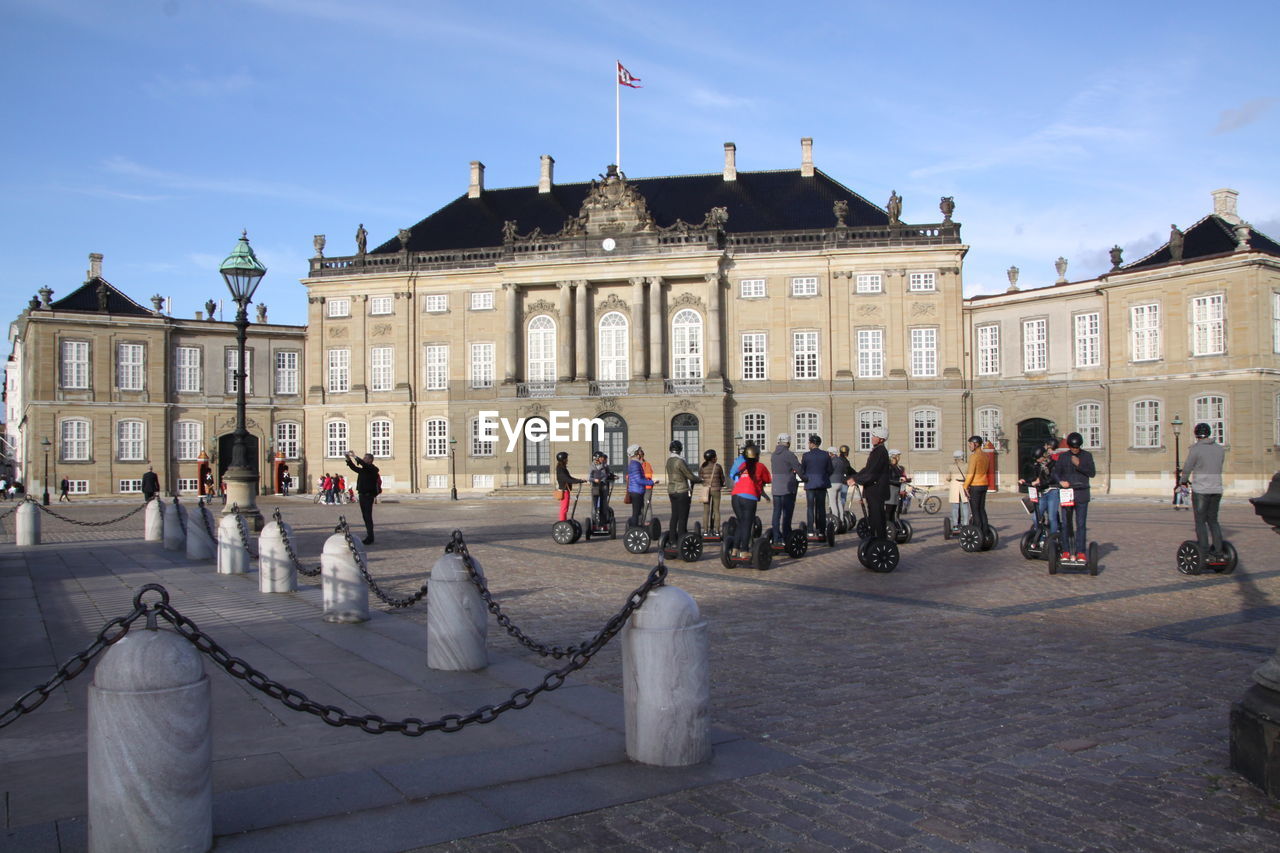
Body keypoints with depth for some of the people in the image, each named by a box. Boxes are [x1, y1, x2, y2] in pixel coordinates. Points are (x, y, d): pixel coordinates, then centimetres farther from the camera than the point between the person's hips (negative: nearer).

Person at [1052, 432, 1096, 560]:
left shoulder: (1087, 456, 5)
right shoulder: (1063, 456, 5)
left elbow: (1092, 473, 0)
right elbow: (1056, 472, 5)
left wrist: (1079, 465, -14)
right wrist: (1060, 481, -16)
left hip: (1082, 494, 0)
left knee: (1081, 524, 0)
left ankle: (1080, 551, 5)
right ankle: (1066, 551, 8)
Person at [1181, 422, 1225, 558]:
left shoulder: (1195, 449, -10)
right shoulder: (1220, 449, 7)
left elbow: (1187, 468, -3)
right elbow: (1218, 468, 18)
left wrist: (1184, 481, 18)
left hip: (1201, 490, -5)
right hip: (1216, 489, 5)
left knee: (1200, 522, 0)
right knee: (1213, 520, 14)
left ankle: (1204, 552, -3)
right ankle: (1218, 550, 12)